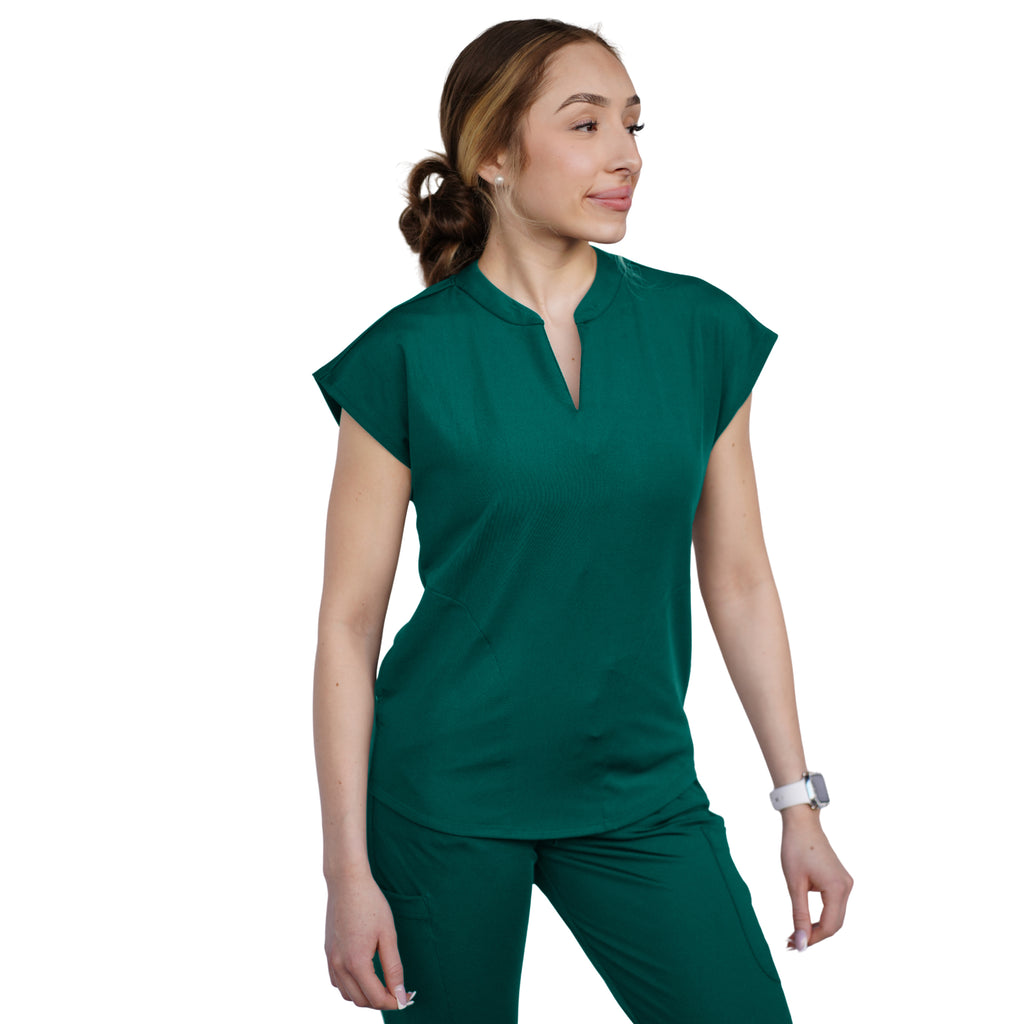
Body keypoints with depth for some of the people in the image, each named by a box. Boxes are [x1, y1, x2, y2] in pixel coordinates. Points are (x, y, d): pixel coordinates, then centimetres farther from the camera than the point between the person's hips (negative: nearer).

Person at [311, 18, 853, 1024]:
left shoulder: (701, 330, 0)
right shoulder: (408, 356, -8)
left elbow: (740, 582, 6)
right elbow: (349, 622, -6)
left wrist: (800, 803, 6)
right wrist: (349, 870, -9)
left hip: (640, 790, 3)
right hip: (446, 795, -2)